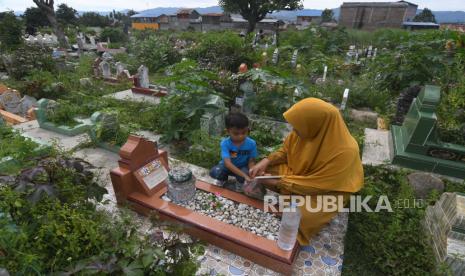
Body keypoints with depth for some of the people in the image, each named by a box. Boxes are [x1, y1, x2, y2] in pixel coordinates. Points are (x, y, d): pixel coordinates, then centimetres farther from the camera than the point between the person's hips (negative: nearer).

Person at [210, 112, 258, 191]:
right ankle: (224, 179, 9)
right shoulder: (225, 143, -26)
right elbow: (227, 163, -36)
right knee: (214, 172, -29)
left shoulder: (251, 143, -21)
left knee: (245, 171, -34)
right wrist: (245, 175, -46)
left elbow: (251, 161, -13)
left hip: (243, 167, 1)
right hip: (227, 166, 0)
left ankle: (240, 183, 5)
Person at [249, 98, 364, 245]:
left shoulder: (344, 152, -35)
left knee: (300, 217, -29)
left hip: (326, 190, -5)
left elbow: (317, 186, -28)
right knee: (260, 172, -8)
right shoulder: (305, 129, -20)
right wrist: (265, 162, -19)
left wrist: (277, 182, -25)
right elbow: (285, 150, -2)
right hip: (298, 171, 5)